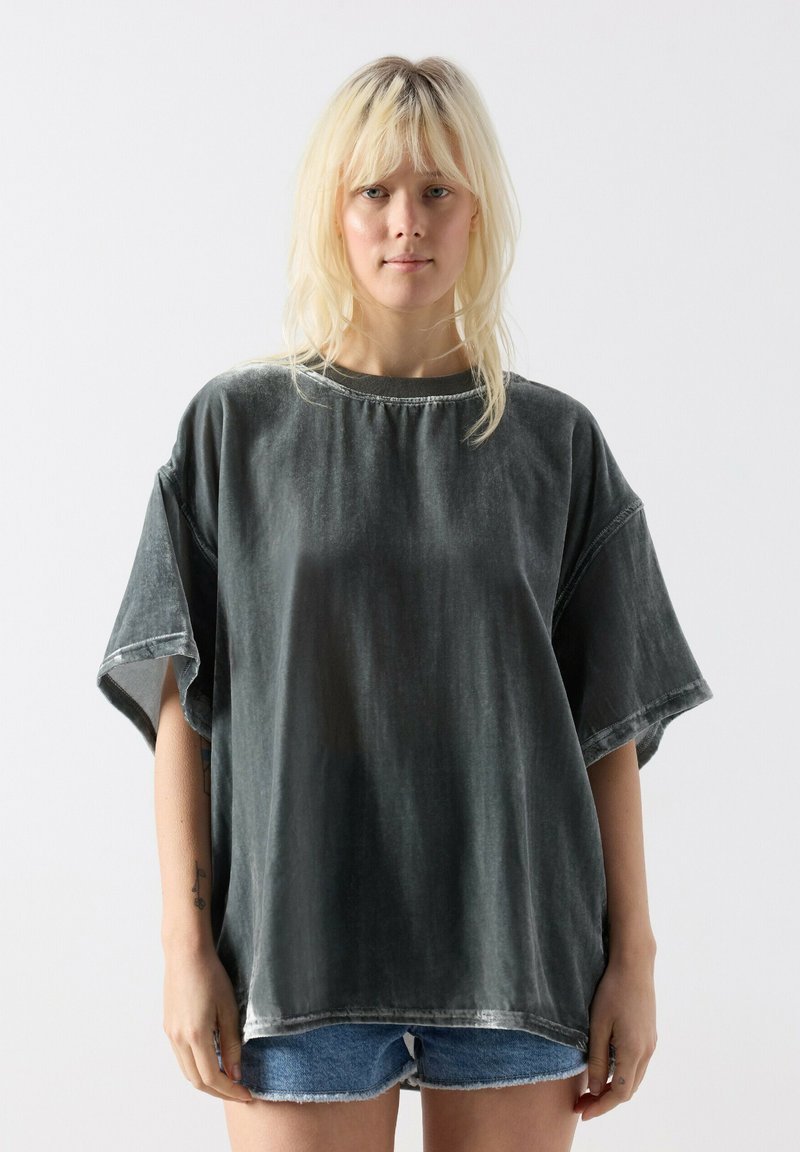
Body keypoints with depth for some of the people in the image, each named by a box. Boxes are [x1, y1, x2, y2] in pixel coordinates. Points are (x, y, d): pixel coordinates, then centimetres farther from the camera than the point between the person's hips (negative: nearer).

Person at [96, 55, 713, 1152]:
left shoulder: (556, 442, 5)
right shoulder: (235, 426, 3)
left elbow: (612, 720, 5)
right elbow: (181, 702, 1)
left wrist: (632, 954, 2)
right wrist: (187, 945, -5)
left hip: (516, 943, 1)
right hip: (299, 938, -1)